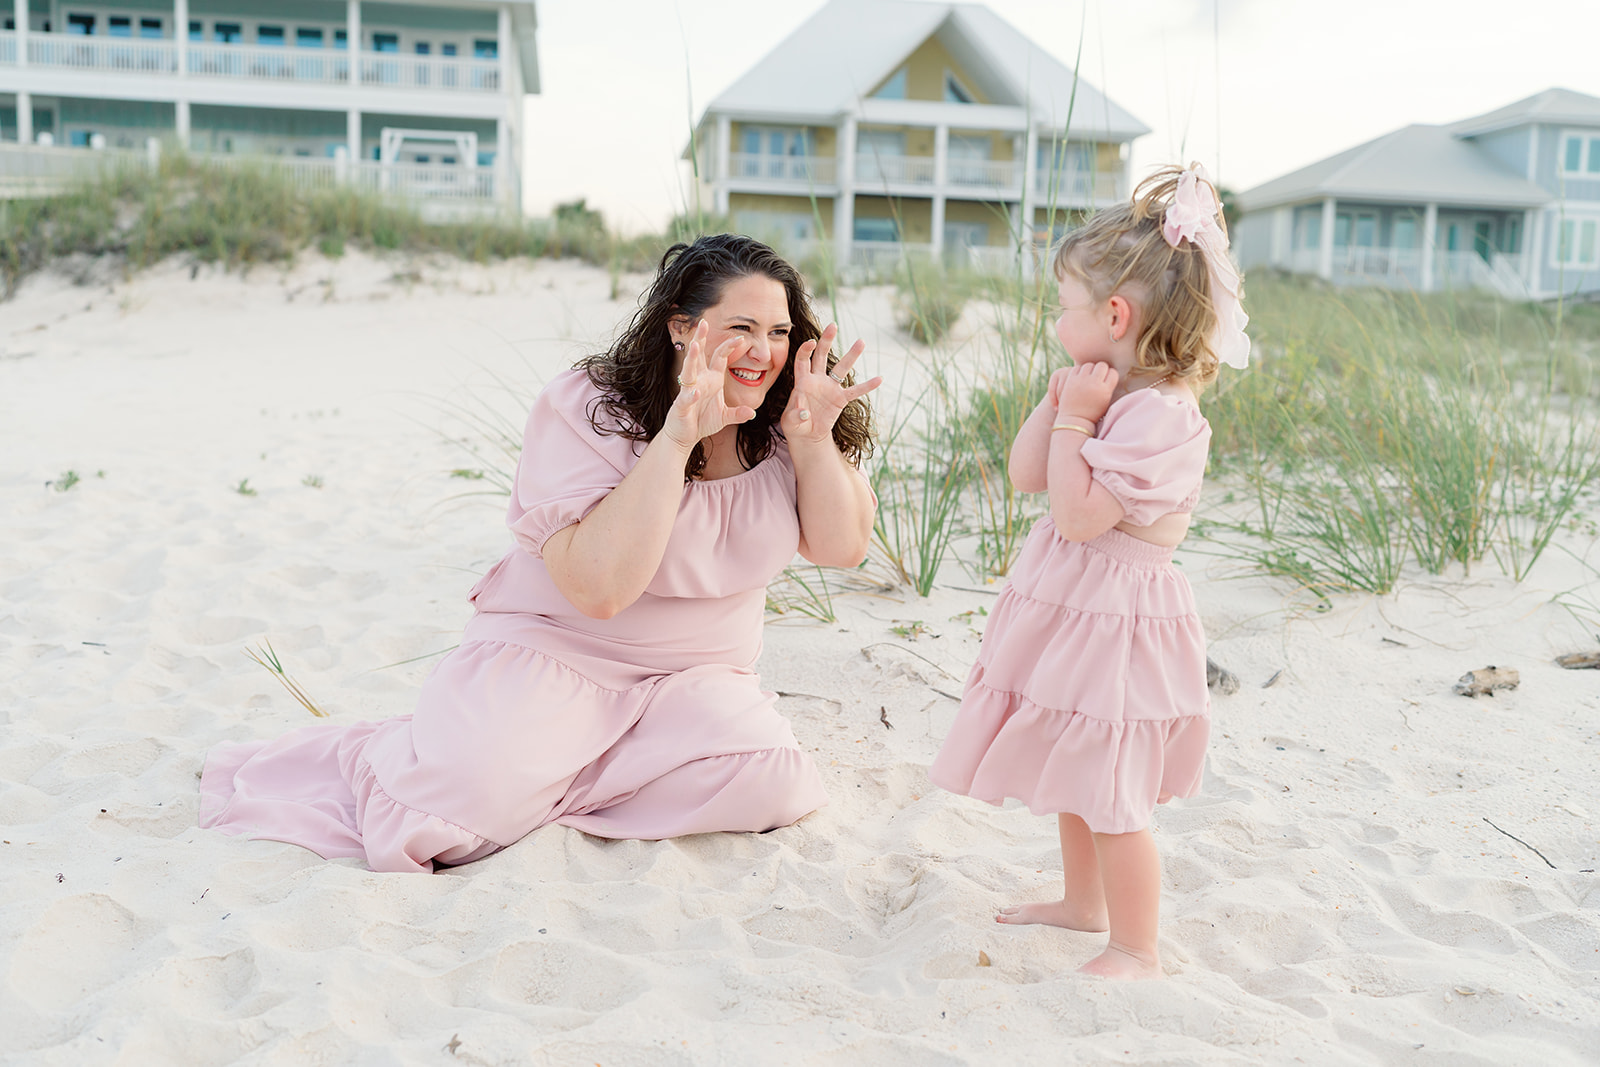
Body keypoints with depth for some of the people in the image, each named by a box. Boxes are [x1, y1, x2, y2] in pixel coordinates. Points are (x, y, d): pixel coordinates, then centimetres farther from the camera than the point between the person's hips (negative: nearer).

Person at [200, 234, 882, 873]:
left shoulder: (777, 426, -1)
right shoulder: (585, 408, -17)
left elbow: (842, 547, -4)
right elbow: (597, 587, -28)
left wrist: (812, 436, -18)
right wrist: (678, 437, -31)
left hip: (696, 677, 5)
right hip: (553, 648, -5)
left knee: (768, 785, -25)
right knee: (465, 798, -29)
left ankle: (539, 775, -5)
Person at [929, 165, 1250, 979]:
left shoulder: (1160, 414, -22)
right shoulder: (1102, 388, 7)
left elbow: (1079, 515, -26)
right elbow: (1026, 477, 8)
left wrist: (1074, 420, -20)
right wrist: (1056, 403, -2)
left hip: (1117, 619, -10)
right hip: (1072, 607, 10)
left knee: (1110, 797, 0)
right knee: (1074, 776, 23)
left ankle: (1136, 951, 16)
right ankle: (1083, 903, 42)